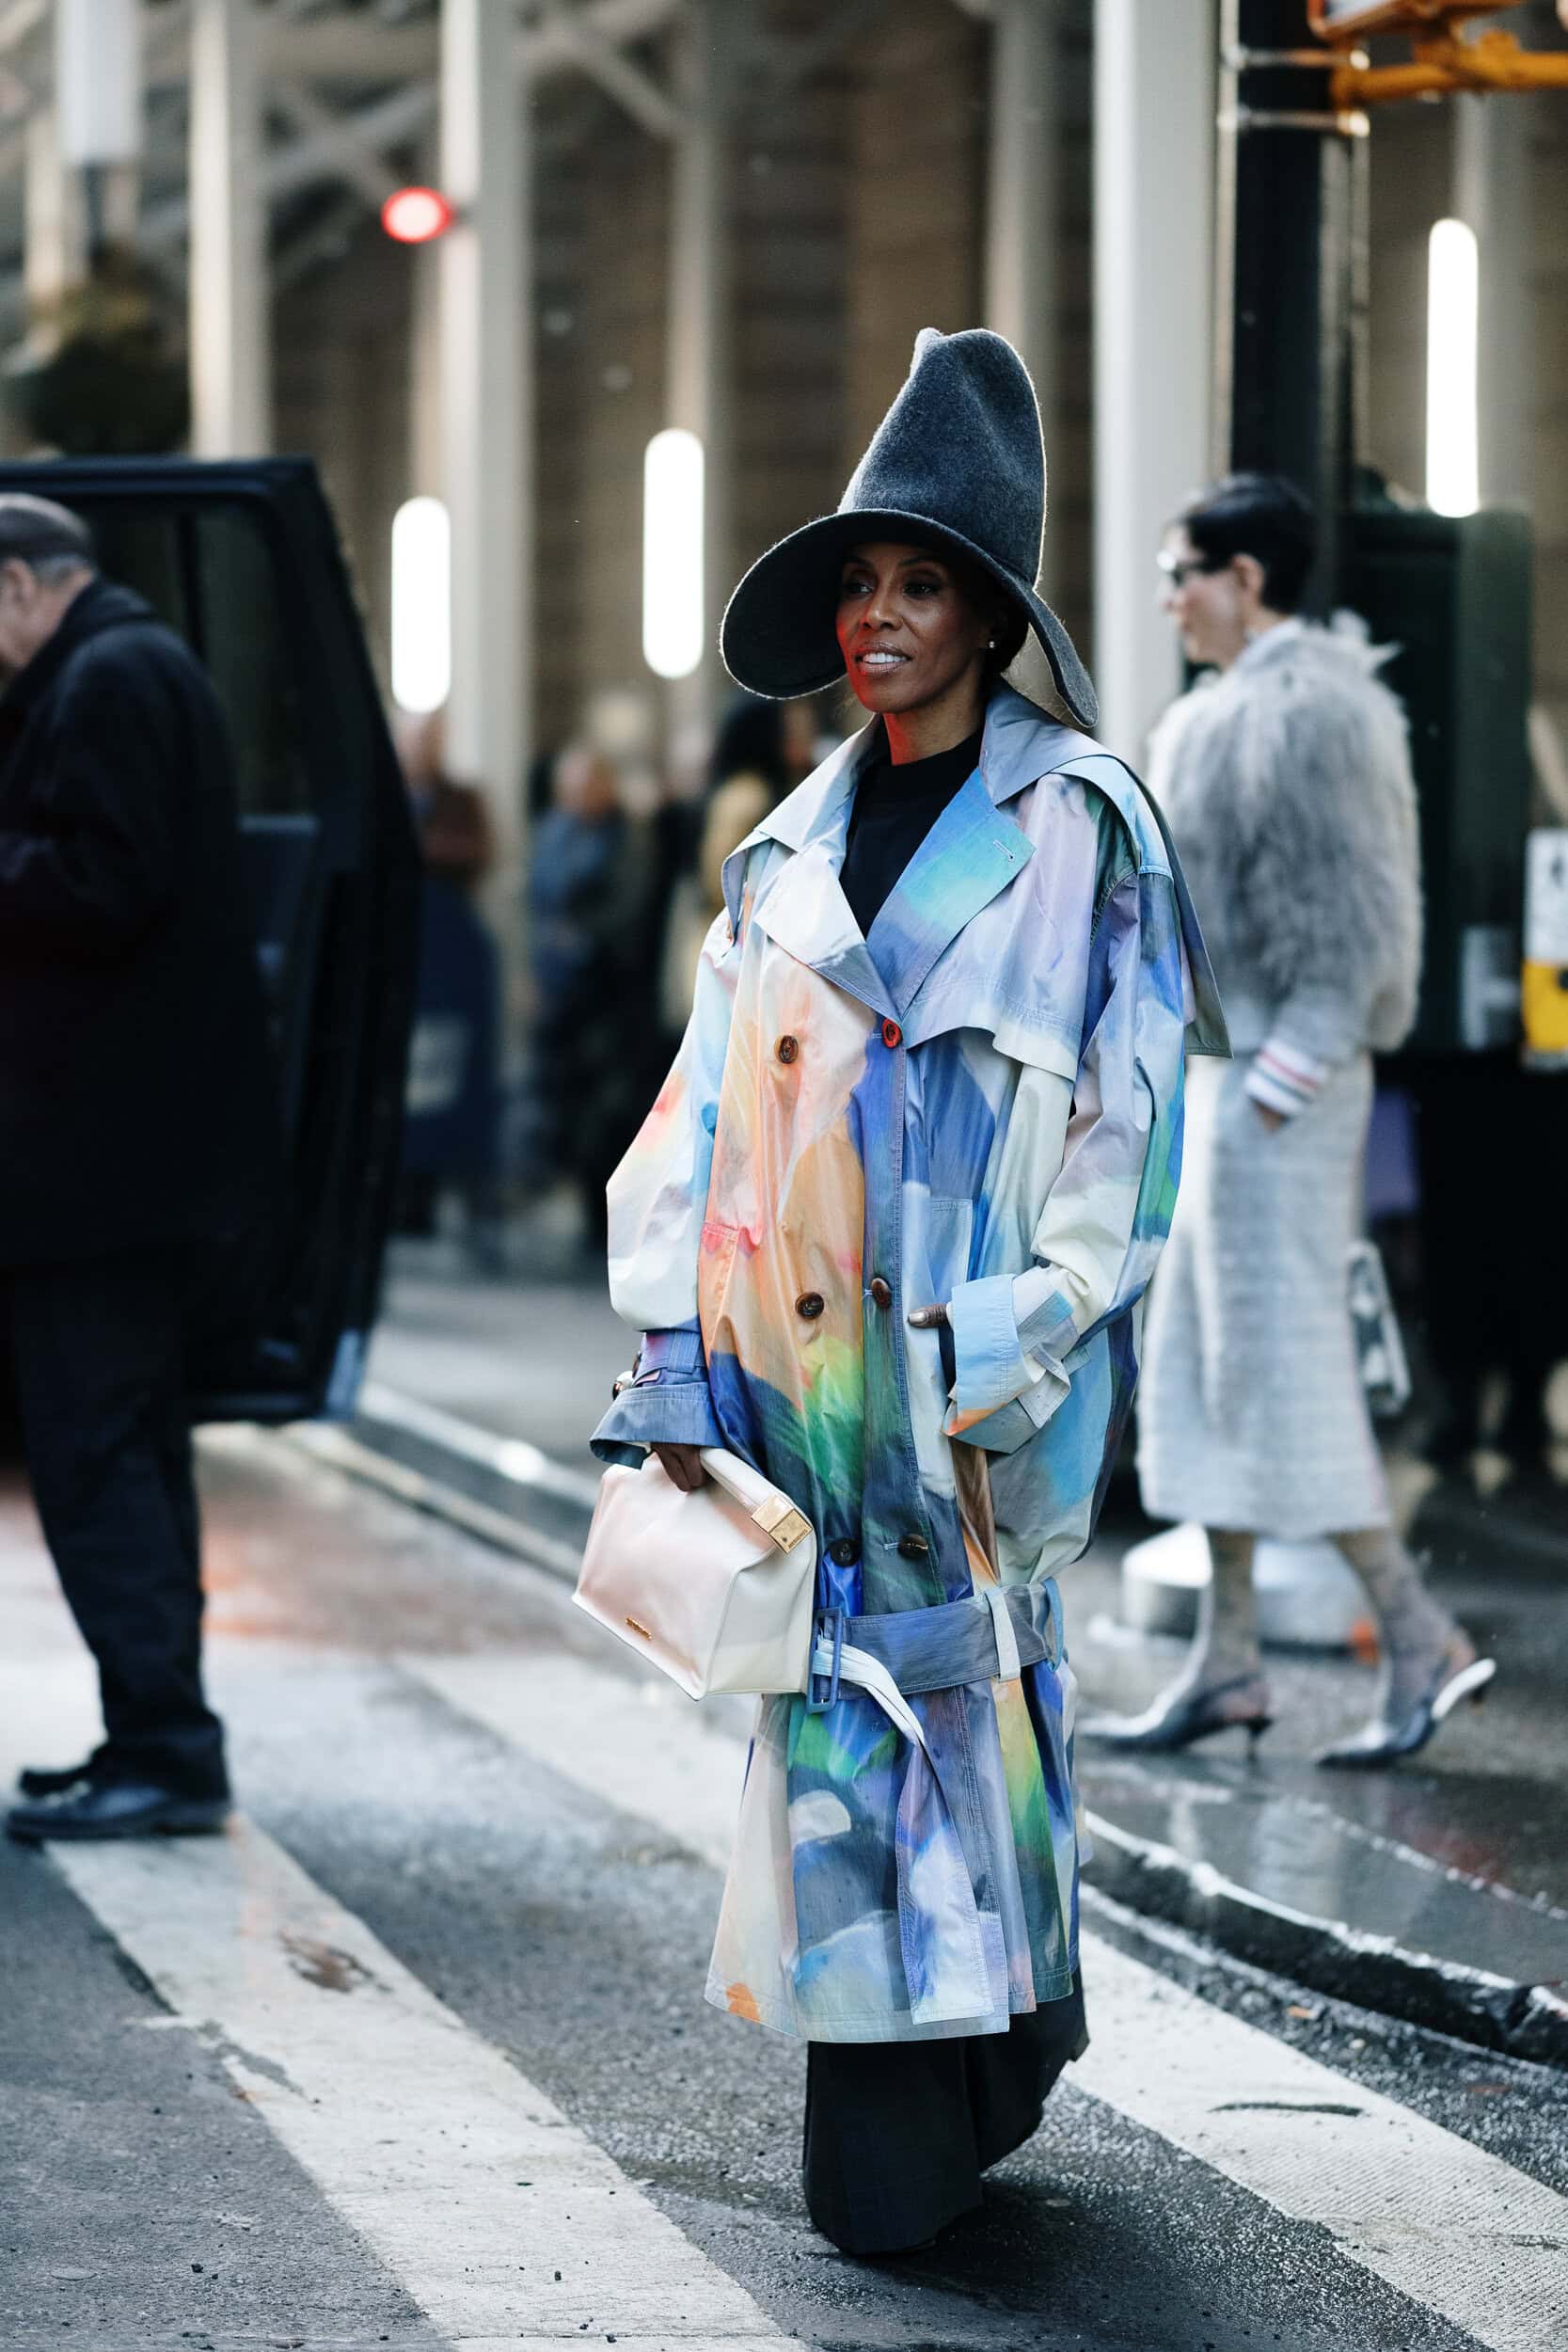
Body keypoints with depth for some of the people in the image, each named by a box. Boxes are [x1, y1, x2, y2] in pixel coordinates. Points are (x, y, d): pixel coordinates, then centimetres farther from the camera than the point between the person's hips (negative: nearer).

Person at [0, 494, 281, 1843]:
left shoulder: (109, 681, -13)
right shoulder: (128, 671, 19)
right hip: (146, 1150, 11)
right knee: (130, 1443, 15)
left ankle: (164, 1747, -11)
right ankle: (160, 1746, 21)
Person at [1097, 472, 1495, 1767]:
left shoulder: (1312, 712, -15)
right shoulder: (1236, 714, 16)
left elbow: (1345, 925, -19)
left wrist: (1281, 1085, -21)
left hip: (1275, 1075, -11)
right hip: (1218, 1074, 11)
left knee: (1280, 1372, -8)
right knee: (1205, 1369, 10)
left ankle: (1422, 1640, -2)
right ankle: (1226, 1663, 14)